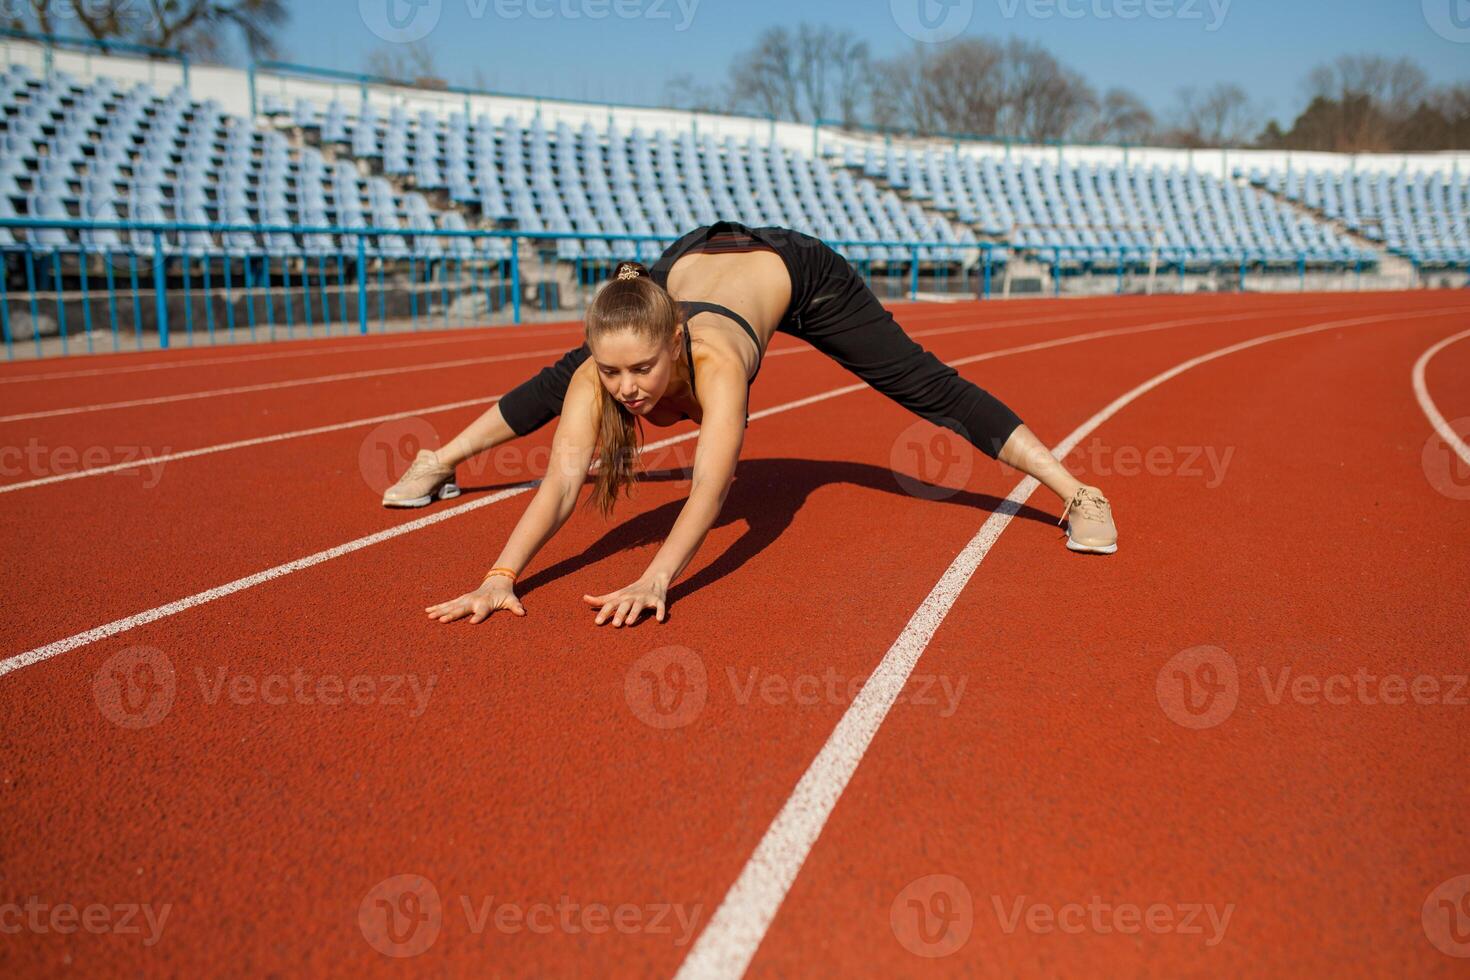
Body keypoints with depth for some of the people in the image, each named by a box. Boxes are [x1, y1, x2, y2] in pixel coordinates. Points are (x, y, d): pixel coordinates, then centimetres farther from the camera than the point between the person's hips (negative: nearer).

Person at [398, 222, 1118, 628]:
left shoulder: (715, 363, -48)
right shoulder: (599, 373, -37)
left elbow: (709, 490, -58)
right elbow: (560, 484, -45)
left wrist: (654, 580, -72)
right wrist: (499, 579, -57)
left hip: (793, 270, -4)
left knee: (929, 388, -6)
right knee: (555, 382, 15)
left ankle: (1077, 494, 5)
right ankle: (439, 462, 39)